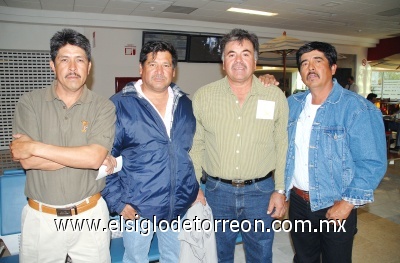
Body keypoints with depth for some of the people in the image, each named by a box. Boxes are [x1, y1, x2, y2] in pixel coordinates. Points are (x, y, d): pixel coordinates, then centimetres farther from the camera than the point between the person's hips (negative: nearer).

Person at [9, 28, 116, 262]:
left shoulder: (103, 107, -6)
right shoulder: (30, 102, -3)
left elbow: (95, 158, -19)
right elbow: (27, 161, -12)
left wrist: (35, 147, -17)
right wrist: (82, 154, -16)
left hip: (89, 215, 0)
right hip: (40, 217, 1)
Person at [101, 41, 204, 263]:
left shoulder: (185, 104, 4)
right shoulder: (120, 105, -10)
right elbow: (104, 157, -8)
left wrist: (195, 188, 9)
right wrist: (118, 201, -11)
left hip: (180, 206, 4)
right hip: (137, 209, -4)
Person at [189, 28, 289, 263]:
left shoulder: (275, 96, -3)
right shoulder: (203, 96, -3)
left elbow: (283, 146, 1)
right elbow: (195, 145, 2)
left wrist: (280, 190, -1)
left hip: (261, 191, 0)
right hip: (217, 191, 1)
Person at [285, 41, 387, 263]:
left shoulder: (357, 108, -15)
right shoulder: (293, 103, 3)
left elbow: (372, 163, -16)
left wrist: (348, 203, -18)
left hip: (335, 207, -4)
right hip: (298, 200, 5)